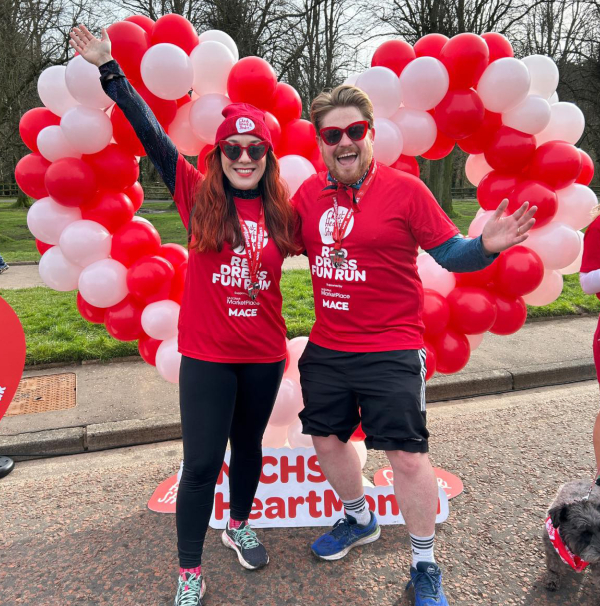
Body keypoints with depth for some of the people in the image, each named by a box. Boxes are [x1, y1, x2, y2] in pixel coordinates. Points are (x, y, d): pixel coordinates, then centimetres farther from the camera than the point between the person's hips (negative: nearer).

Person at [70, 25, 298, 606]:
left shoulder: (281, 210, 2)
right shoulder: (199, 197, -4)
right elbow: (151, 135, -6)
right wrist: (109, 70, -5)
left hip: (263, 353, 3)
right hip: (207, 354, -3)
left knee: (249, 446, 21)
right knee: (201, 463, 2)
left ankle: (239, 525, 48)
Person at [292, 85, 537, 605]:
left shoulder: (405, 190, -8)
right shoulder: (309, 193, 4)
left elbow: (450, 253, -7)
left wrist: (486, 246, -26)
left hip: (391, 351, -5)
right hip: (326, 349, 5)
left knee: (407, 455, 1)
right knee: (326, 440, 18)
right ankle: (359, 520, 47)